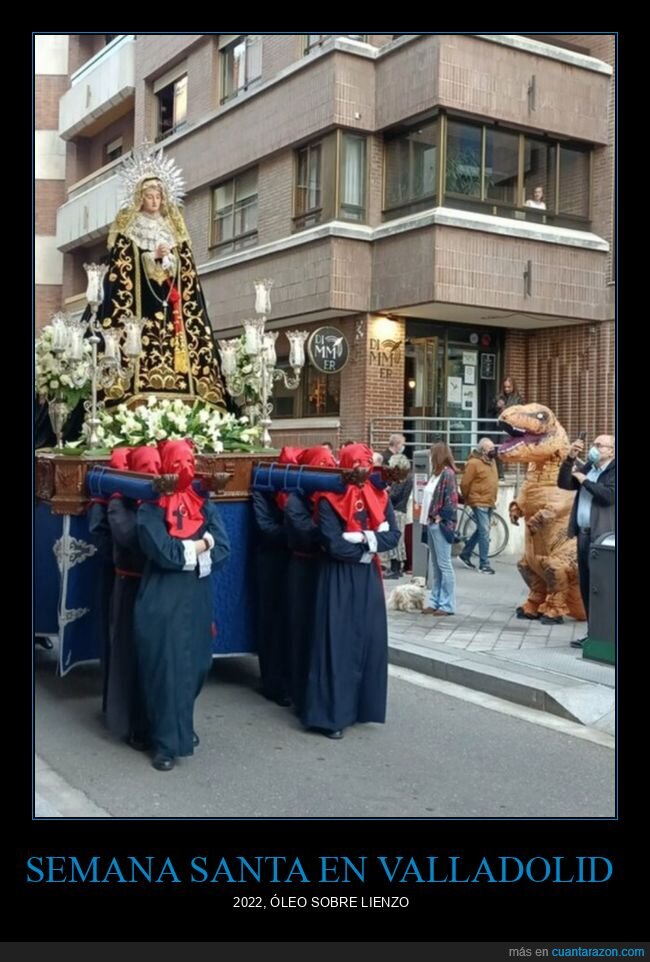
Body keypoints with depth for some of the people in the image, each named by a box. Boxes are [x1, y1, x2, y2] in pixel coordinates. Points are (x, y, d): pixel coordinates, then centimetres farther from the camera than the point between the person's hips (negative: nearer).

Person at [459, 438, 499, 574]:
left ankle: (465, 554, 31)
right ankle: (484, 564, -5)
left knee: (481, 530, 16)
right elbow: (465, 483, -12)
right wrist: (467, 499, 1)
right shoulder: (474, 463, -15)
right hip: (479, 502, -9)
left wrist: (493, 499, 18)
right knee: (485, 532, -9)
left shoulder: (491, 461, 11)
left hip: (489, 502, 9)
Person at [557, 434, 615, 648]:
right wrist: (570, 459, -1)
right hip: (584, 534, 8)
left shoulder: (613, 471, -8)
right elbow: (563, 483, 10)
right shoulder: (587, 467, 15)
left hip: (602, 536, -8)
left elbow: (609, 495, -23)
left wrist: (584, 480, -14)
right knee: (586, 586, 11)